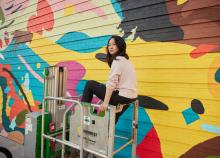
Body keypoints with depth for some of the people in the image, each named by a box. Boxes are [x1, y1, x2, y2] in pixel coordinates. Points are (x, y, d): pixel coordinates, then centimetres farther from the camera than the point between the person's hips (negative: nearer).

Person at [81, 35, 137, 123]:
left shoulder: (118, 60, -11)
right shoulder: (126, 60, 15)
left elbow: (112, 83, -21)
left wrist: (105, 102, -22)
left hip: (122, 96, -9)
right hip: (130, 96, 9)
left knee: (90, 84, 1)